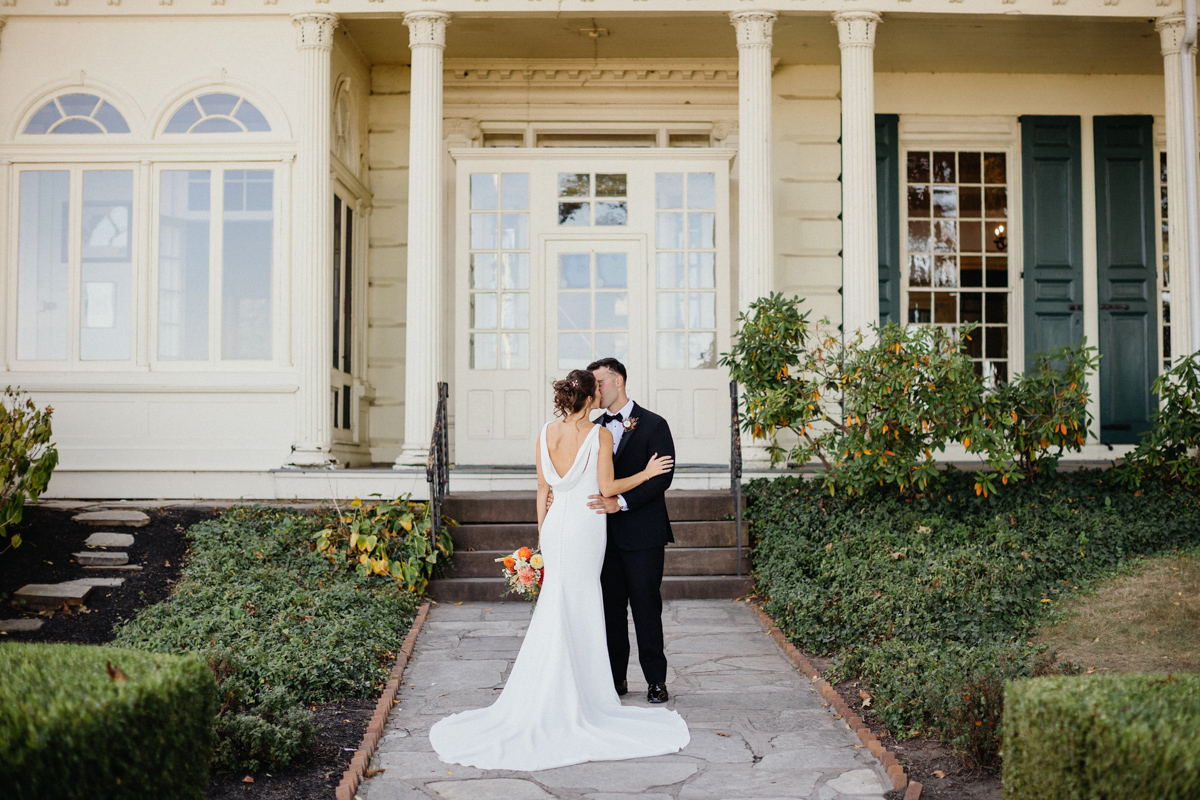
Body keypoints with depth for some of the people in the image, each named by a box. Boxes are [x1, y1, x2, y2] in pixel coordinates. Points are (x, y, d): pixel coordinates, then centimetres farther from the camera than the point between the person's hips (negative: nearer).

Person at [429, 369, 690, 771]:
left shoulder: (547, 433, 3)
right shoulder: (600, 434, -10)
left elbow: (543, 488, 8)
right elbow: (608, 488, -10)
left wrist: (541, 533, 16)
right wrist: (647, 473, 3)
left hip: (556, 524, 4)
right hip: (587, 526, -4)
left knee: (557, 610, 11)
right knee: (577, 611, 2)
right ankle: (576, 697, 8)